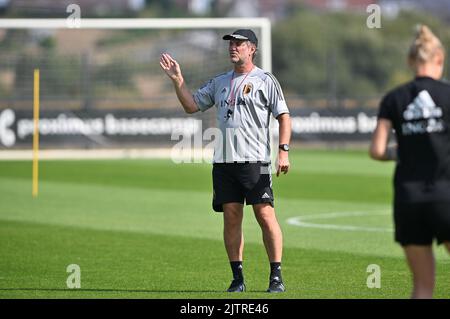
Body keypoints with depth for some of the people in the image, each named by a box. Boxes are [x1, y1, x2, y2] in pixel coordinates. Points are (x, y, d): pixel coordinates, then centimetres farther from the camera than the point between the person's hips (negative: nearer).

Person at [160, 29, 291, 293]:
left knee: (265, 214, -10)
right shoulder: (219, 82, 18)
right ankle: (238, 278, 8)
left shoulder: (265, 81, 2)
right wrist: (178, 79, 7)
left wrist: (284, 151, -12)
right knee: (231, 217, 3)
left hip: (254, 160, -5)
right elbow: (191, 105, 18)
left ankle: (276, 277, -7)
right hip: (224, 160, 5)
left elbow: (283, 116, -2)